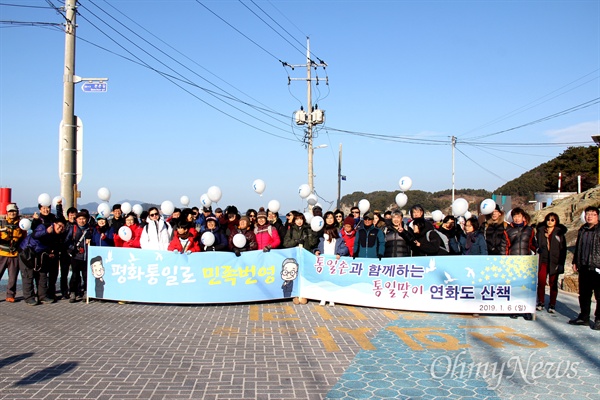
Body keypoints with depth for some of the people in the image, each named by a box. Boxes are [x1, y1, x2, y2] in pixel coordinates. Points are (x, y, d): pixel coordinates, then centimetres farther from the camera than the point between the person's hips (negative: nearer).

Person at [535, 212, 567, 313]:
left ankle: (552, 305, 11)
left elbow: (563, 249, 3)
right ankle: (540, 302, 7)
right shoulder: (540, 231, 10)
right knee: (541, 281, -6)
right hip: (543, 260, 1)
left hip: (554, 261, -1)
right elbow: (537, 245, 11)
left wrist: (561, 263, -4)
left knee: (553, 283, 3)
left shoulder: (559, 233, 4)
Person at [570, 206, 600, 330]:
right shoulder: (582, 230, 13)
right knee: (584, 294, 13)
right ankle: (584, 317, 23)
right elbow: (577, 247, 20)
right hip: (584, 267, 6)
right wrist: (575, 262, 16)